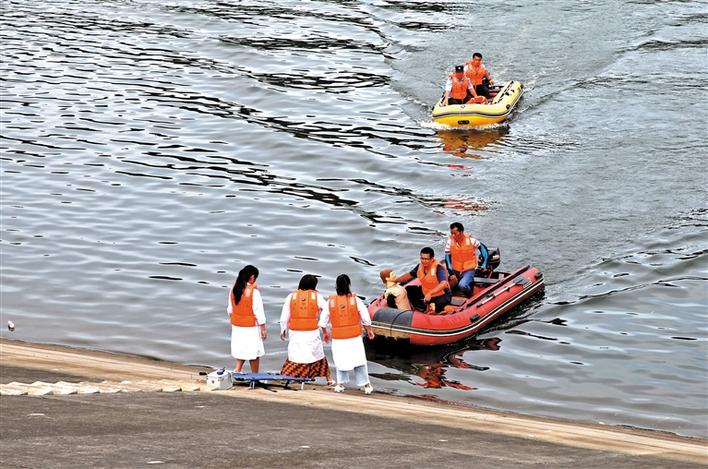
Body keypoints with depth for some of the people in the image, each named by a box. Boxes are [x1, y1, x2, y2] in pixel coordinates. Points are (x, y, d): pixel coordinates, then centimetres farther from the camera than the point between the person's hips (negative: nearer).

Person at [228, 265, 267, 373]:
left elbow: (230, 310, 9)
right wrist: (263, 328, -8)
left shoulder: (234, 289, 0)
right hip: (251, 327, -6)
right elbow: (258, 311, -15)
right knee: (254, 352, 7)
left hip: (236, 326, 6)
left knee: (241, 350, 17)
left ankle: (237, 370, 4)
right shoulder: (254, 291, -19)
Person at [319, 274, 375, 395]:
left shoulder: (331, 301, -5)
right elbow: (366, 318, -2)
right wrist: (369, 330, 16)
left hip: (338, 338, 1)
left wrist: (324, 333, 20)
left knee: (341, 361, 16)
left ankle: (340, 384, 19)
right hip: (355, 337, -1)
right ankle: (366, 385, 10)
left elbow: (323, 319, 3)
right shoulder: (355, 300, -8)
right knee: (359, 361, 7)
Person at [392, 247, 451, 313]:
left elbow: (443, 284, -41)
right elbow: (410, 275, 14)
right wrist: (395, 280, 7)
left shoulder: (438, 267, -26)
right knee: (409, 290, 1)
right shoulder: (420, 266, -5)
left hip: (441, 295, -8)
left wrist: (430, 293, -48)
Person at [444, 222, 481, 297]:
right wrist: (451, 274, -14)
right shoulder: (450, 241, -8)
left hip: (469, 270, -5)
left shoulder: (470, 240, -14)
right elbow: (447, 258, -7)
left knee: (462, 285, -30)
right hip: (455, 270, 5)